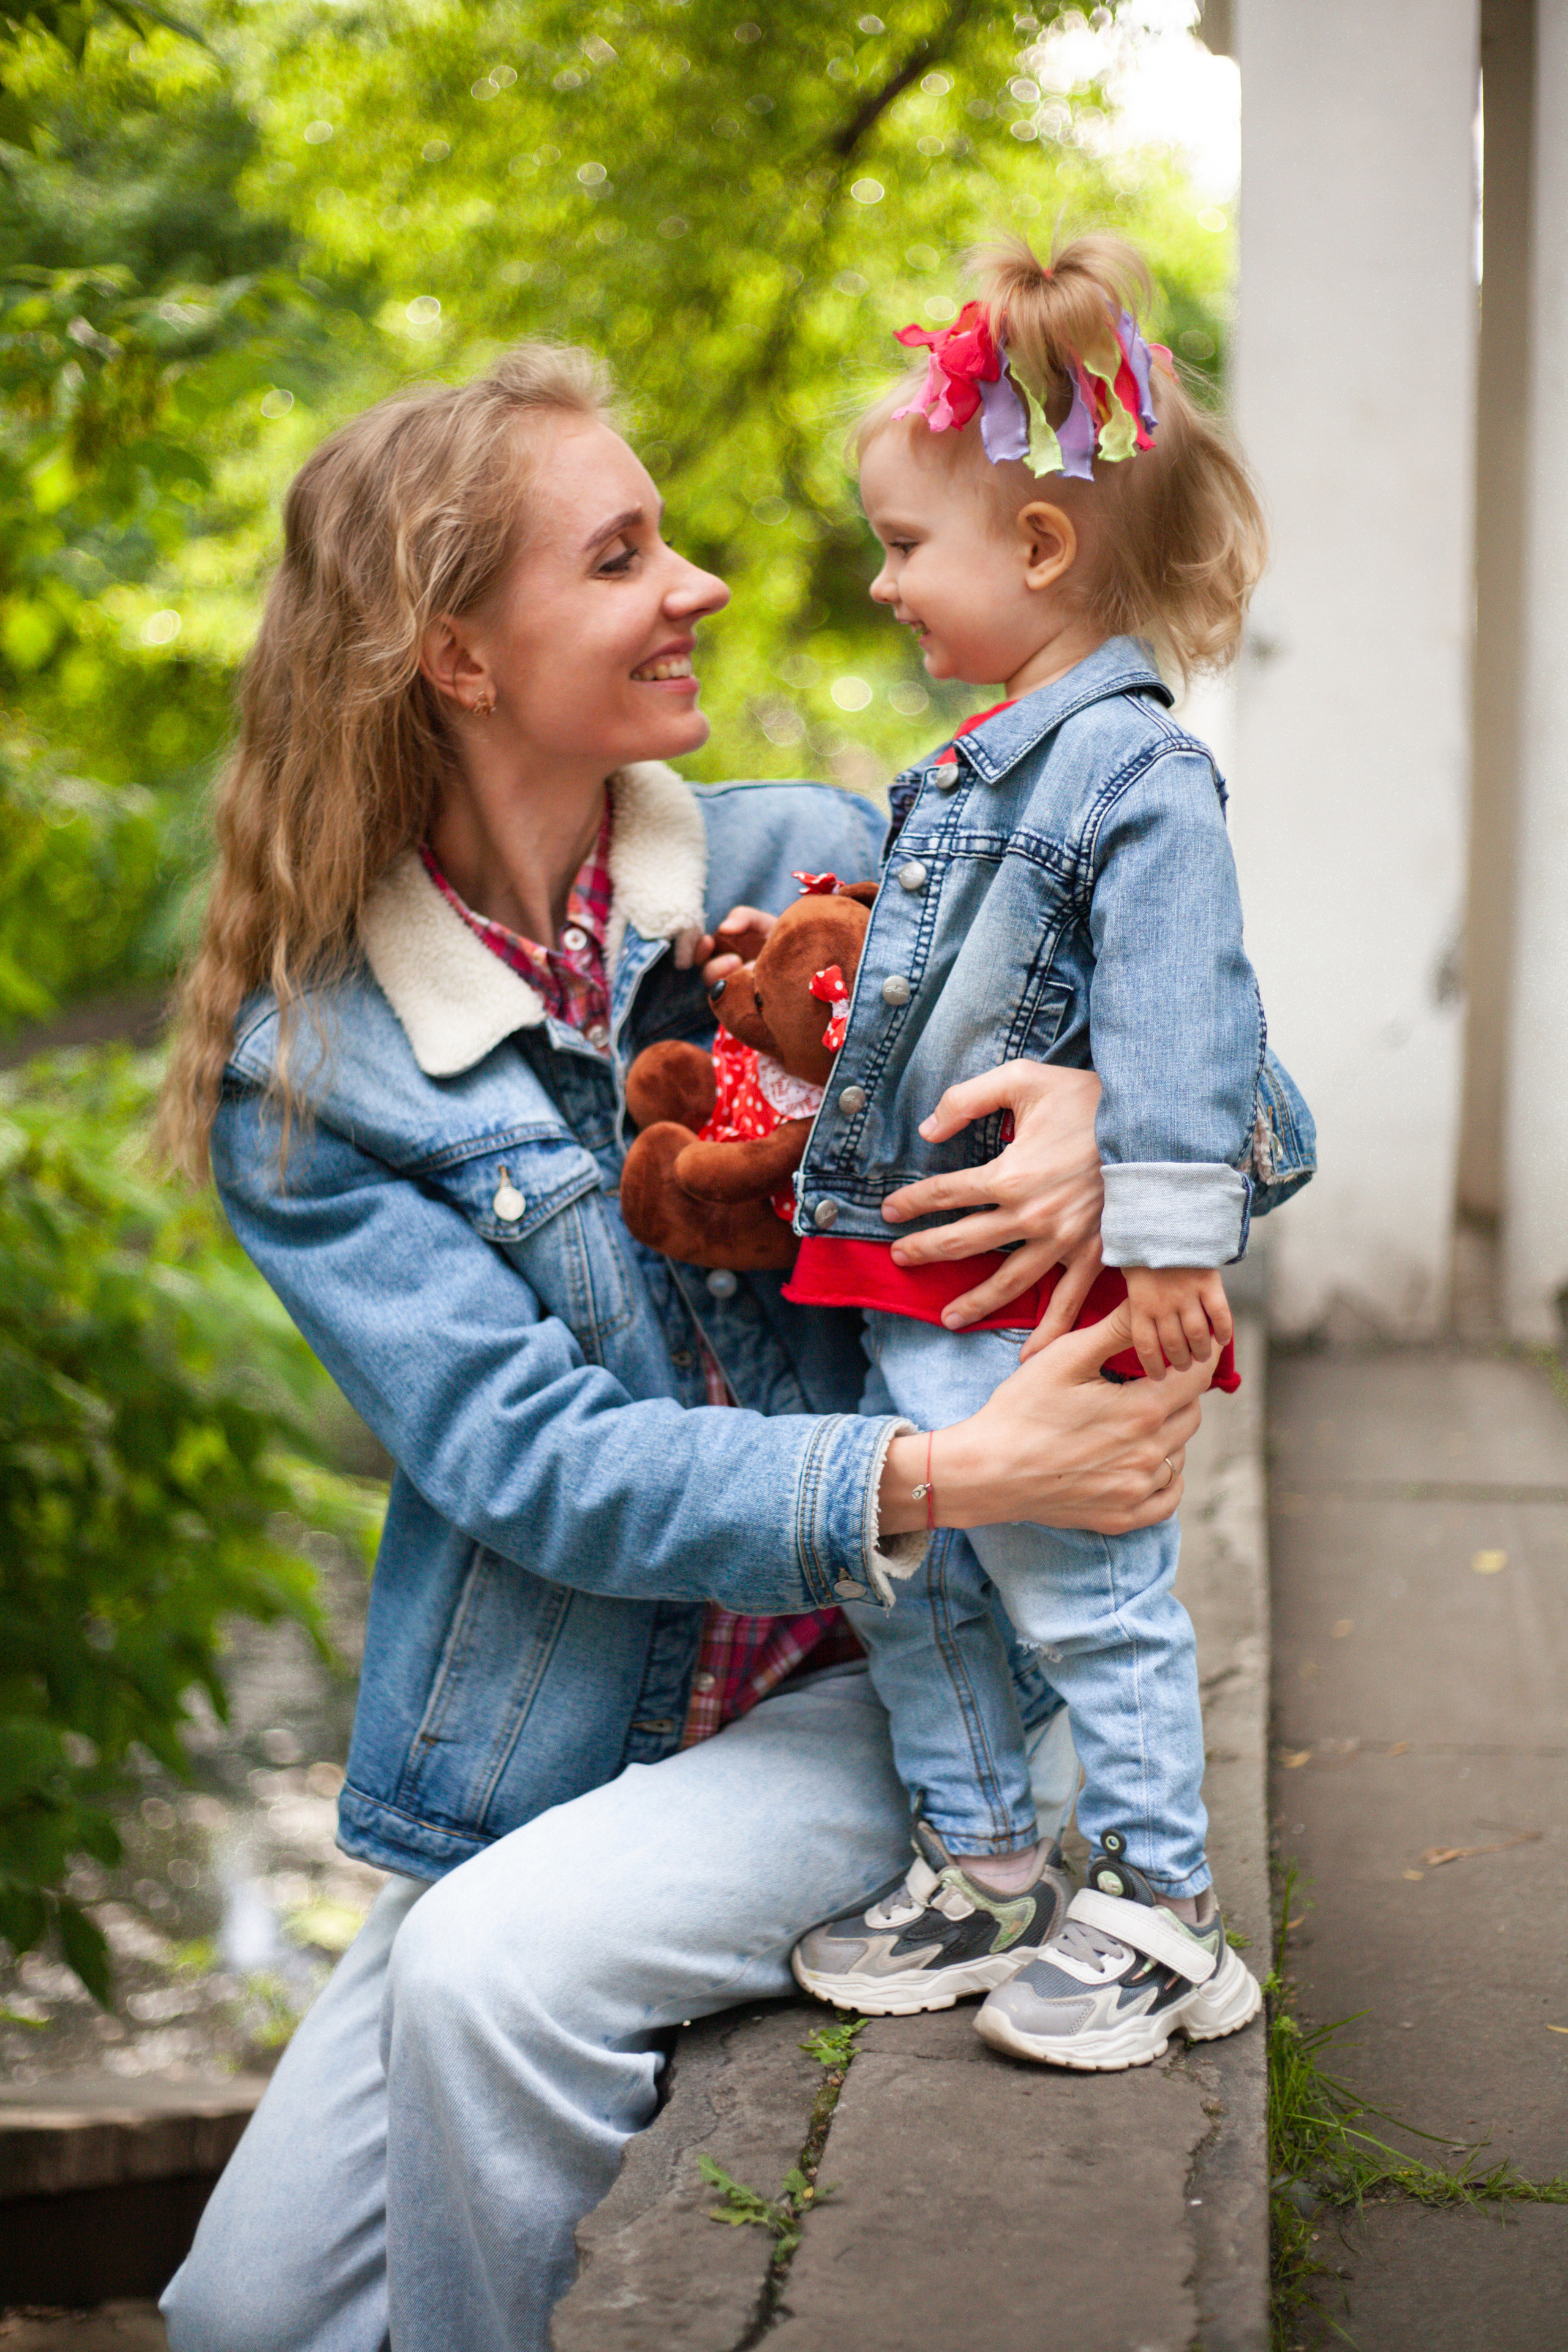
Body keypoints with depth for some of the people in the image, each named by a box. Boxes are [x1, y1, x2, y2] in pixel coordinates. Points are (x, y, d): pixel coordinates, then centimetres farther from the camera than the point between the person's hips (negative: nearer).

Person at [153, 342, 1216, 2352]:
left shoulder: (812, 865, -2)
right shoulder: (305, 1075, -4)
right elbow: (537, 1458, -15)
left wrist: (1107, 1108, -22)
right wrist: (936, 1479, -28)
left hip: (889, 1688, -1)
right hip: (571, 1747, 2)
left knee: (499, 1960, -28)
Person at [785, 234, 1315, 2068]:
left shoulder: (1133, 766, -15)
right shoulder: (967, 773, 14)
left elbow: (1177, 1018, -20)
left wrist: (1165, 1242, -23)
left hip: (1049, 1282, -9)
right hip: (909, 1272, 9)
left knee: (1086, 1589, 0)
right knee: (905, 1581, 14)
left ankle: (1156, 1914, 14)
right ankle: (983, 1868, 29)